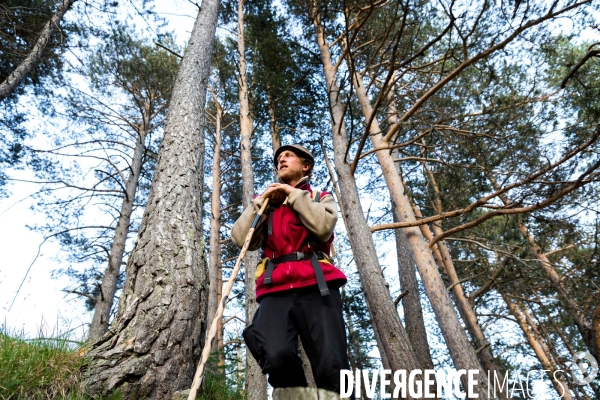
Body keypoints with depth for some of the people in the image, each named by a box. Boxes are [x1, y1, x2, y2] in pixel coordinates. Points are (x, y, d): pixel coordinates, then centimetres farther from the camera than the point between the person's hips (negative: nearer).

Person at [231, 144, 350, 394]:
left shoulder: (321, 198, 22)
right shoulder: (265, 202, 26)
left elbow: (323, 227, -3)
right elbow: (241, 238, 9)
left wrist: (294, 194, 4)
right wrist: (261, 200, 5)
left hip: (316, 286, -1)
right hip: (276, 290, 1)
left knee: (332, 368, -14)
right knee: (276, 357, -25)